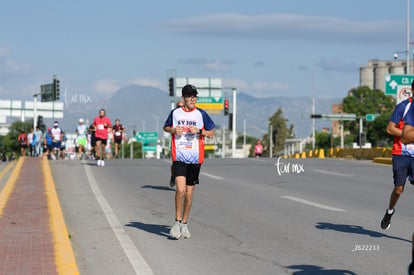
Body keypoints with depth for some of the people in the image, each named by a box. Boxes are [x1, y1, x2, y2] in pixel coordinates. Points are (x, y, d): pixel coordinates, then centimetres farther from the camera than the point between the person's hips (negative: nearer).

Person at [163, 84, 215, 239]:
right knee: (180, 189, -16)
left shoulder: (201, 114, 3)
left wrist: (199, 131, -10)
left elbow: (211, 133, 7)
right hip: (179, 157, -1)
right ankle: (177, 222, -1)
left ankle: (184, 224, 21)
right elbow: (166, 127, 19)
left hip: (195, 158, 1)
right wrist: (173, 130, -3)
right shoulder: (175, 113, 5)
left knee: (189, 193, 7)